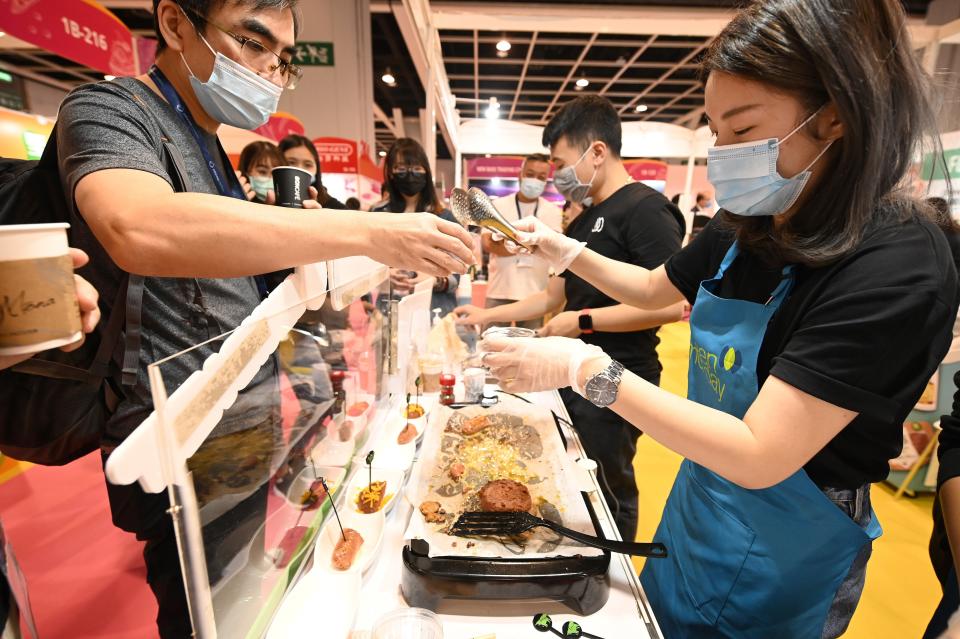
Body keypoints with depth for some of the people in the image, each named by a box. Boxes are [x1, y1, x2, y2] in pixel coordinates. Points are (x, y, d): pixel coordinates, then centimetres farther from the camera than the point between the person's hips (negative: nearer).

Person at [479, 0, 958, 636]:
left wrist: (585, 366, -35)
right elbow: (657, 288, 10)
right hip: (699, 501, 6)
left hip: (781, 552, -6)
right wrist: (569, 252, -1)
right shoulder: (748, 227, -8)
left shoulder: (898, 267, -29)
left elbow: (758, 456, -33)